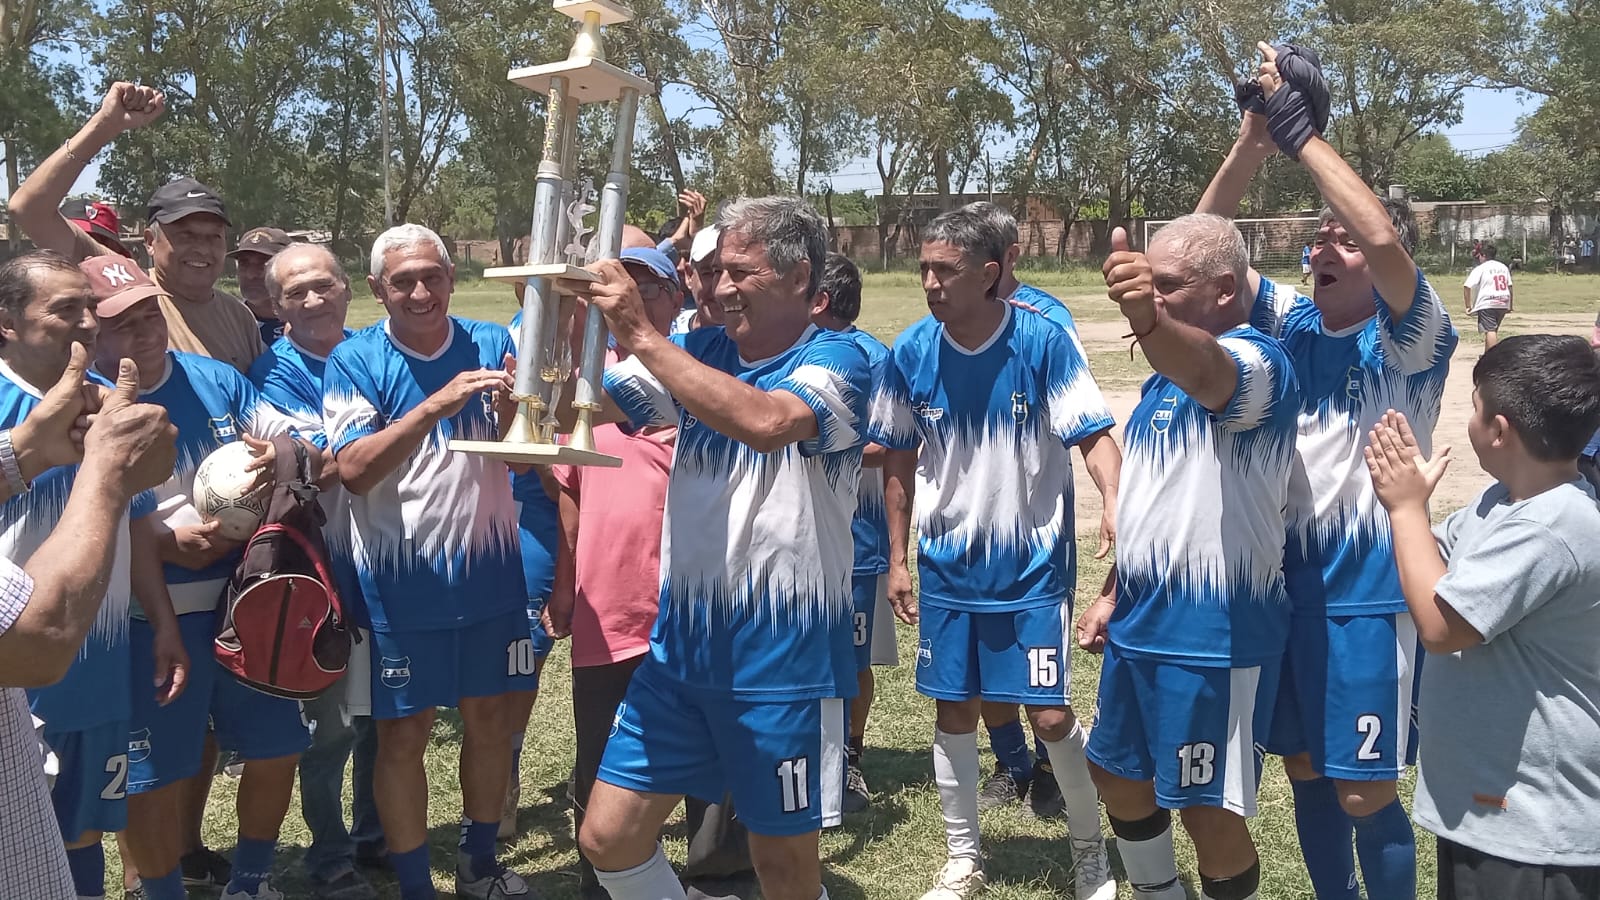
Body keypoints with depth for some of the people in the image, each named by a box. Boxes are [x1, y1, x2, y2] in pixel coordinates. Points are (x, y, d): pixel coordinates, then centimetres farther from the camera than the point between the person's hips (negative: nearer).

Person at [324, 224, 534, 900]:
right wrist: (439, 401, -30)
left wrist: (513, 405, -29)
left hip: (490, 572, 3)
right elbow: (354, 469, -19)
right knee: (404, 734, 5)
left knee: (490, 718, 14)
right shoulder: (355, 360, -7)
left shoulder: (492, 345, -1)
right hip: (403, 583, -3)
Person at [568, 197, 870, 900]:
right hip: (679, 647, 5)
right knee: (607, 838, 9)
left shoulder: (835, 360, -10)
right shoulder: (702, 352, 7)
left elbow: (766, 420, -31)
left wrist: (640, 335, -28)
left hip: (782, 656, -5)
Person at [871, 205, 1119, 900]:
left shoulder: (1043, 343, -15)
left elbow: (1094, 438, -13)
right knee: (953, 712, 9)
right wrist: (897, 560, 7)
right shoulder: (910, 354, -5)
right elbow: (899, 464, 6)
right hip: (947, 568, 3)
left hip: (1034, 564, -3)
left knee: (1050, 715, -1)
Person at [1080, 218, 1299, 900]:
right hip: (1138, 625, 9)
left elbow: (1205, 373, -43)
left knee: (1209, 811, 1)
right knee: (1117, 773, 21)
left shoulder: (1256, 361, -17)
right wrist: (1114, 595, 19)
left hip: (1213, 635, -9)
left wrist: (1151, 323, -64)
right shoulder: (1162, 380, 12)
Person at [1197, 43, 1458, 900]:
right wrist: (1252, 141, -16)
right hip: (1286, 581, 6)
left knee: (1363, 792, 2)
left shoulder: (1411, 337, -11)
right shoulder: (1290, 320, 3)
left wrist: (1302, 129, -23)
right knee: (1304, 770, 18)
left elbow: (1383, 235, -30)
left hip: (1366, 590, -5)